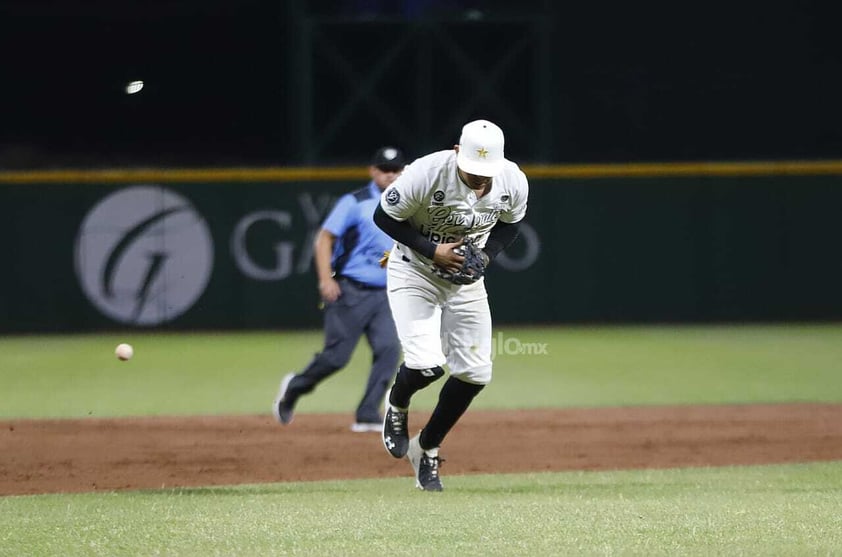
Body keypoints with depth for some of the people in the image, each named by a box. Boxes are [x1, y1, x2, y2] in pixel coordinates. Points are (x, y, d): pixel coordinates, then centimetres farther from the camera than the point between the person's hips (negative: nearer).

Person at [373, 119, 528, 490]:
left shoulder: (513, 182, -17)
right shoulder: (425, 174, -29)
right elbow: (384, 216, -16)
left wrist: (485, 255, -15)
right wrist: (431, 250, -24)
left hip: (465, 279, 4)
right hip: (414, 274, -4)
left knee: (475, 373, -1)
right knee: (427, 364, -20)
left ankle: (427, 450, 22)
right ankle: (397, 405, 17)